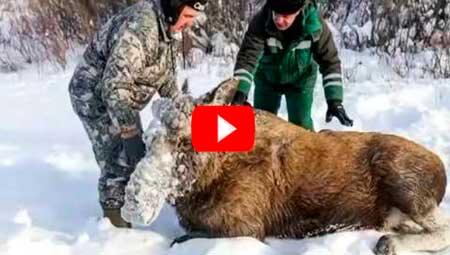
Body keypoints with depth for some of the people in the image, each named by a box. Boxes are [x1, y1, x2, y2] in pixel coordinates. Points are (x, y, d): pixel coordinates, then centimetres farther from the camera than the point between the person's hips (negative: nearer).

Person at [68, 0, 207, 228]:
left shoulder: (165, 24, -2)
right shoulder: (138, 28, -33)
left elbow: (165, 71, 11)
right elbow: (115, 87, -37)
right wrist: (130, 134, -38)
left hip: (120, 96, 9)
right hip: (95, 95, -9)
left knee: (134, 154, 16)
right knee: (120, 157, -10)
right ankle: (114, 212, 6)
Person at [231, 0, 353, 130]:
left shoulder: (315, 25, -30)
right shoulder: (261, 22, -32)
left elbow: (330, 61, -25)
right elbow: (247, 57, -37)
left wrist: (334, 100, -31)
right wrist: (240, 94, -50)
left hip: (301, 81, -1)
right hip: (267, 79, 1)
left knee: (301, 125, -2)